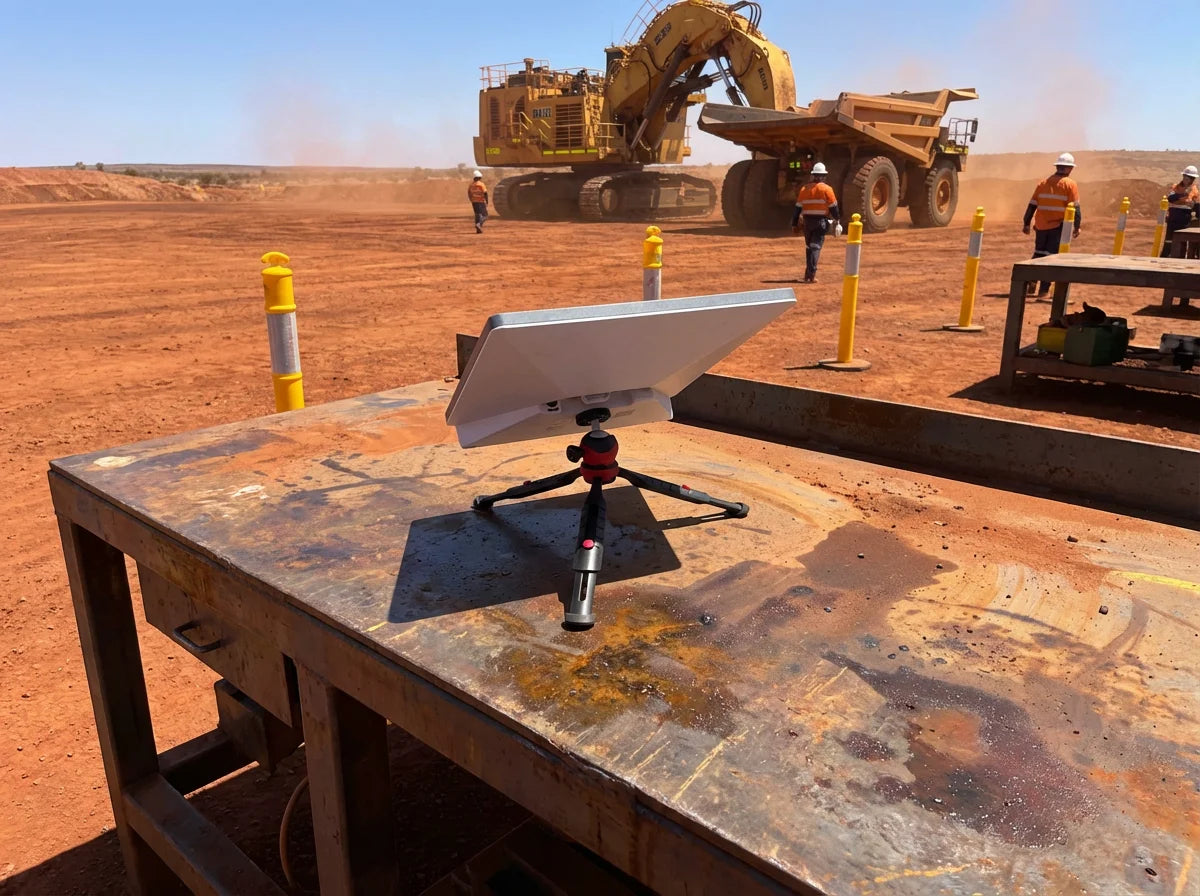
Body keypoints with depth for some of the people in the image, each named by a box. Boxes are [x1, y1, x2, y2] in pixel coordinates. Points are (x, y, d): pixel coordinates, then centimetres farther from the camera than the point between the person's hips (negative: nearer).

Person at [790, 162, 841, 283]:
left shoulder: (804, 188, 8)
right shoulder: (826, 189, -4)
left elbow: (797, 207, 7)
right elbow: (833, 207, -5)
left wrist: (794, 224, 12)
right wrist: (838, 221, 3)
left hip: (807, 221, 4)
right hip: (820, 222, -4)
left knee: (809, 247, 15)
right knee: (816, 247, -5)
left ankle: (808, 274, 19)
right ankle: (811, 275, -14)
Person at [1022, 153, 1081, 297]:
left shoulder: (1043, 183, 7)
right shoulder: (1070, 184, -5)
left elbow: (1032, 205, 6)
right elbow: (1075, 207, -9)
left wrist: (1026, 224, 13)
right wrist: (1077, 226, -2)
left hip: (1041, 226, 4)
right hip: (1058, 226, -4)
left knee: (1038, 254, 20)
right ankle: (1044, 290, -3)